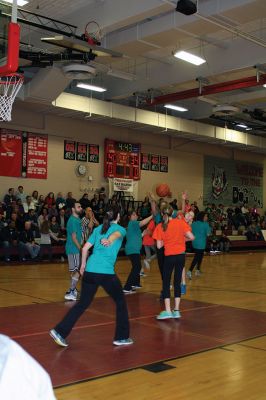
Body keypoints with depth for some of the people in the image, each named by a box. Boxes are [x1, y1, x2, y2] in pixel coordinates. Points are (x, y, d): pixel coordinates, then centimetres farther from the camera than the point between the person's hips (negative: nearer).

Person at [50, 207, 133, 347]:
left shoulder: (98, 229, 18)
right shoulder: (121, 229, 4)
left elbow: (85, 248, 13)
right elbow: (116, 234, -21)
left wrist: (83, 265, 26)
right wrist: (110, 241, -43)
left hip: (90, 270, 5)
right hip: (106, 272, -5)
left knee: (82, 304, 14)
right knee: (120, 302, 15)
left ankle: (59, 331, 6)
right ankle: (121, 337, 20)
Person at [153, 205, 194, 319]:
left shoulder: (160, 227, -5)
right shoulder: (180, 222, -3)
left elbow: (159, 245, -6)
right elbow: (191, 237, -8)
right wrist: (183, 238, 11)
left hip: (169, 256, -2)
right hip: (181, 255, 2)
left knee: (166, 282, 6)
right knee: (177, 282, 11)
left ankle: (167, 311, -3)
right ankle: (176, 310, 12)